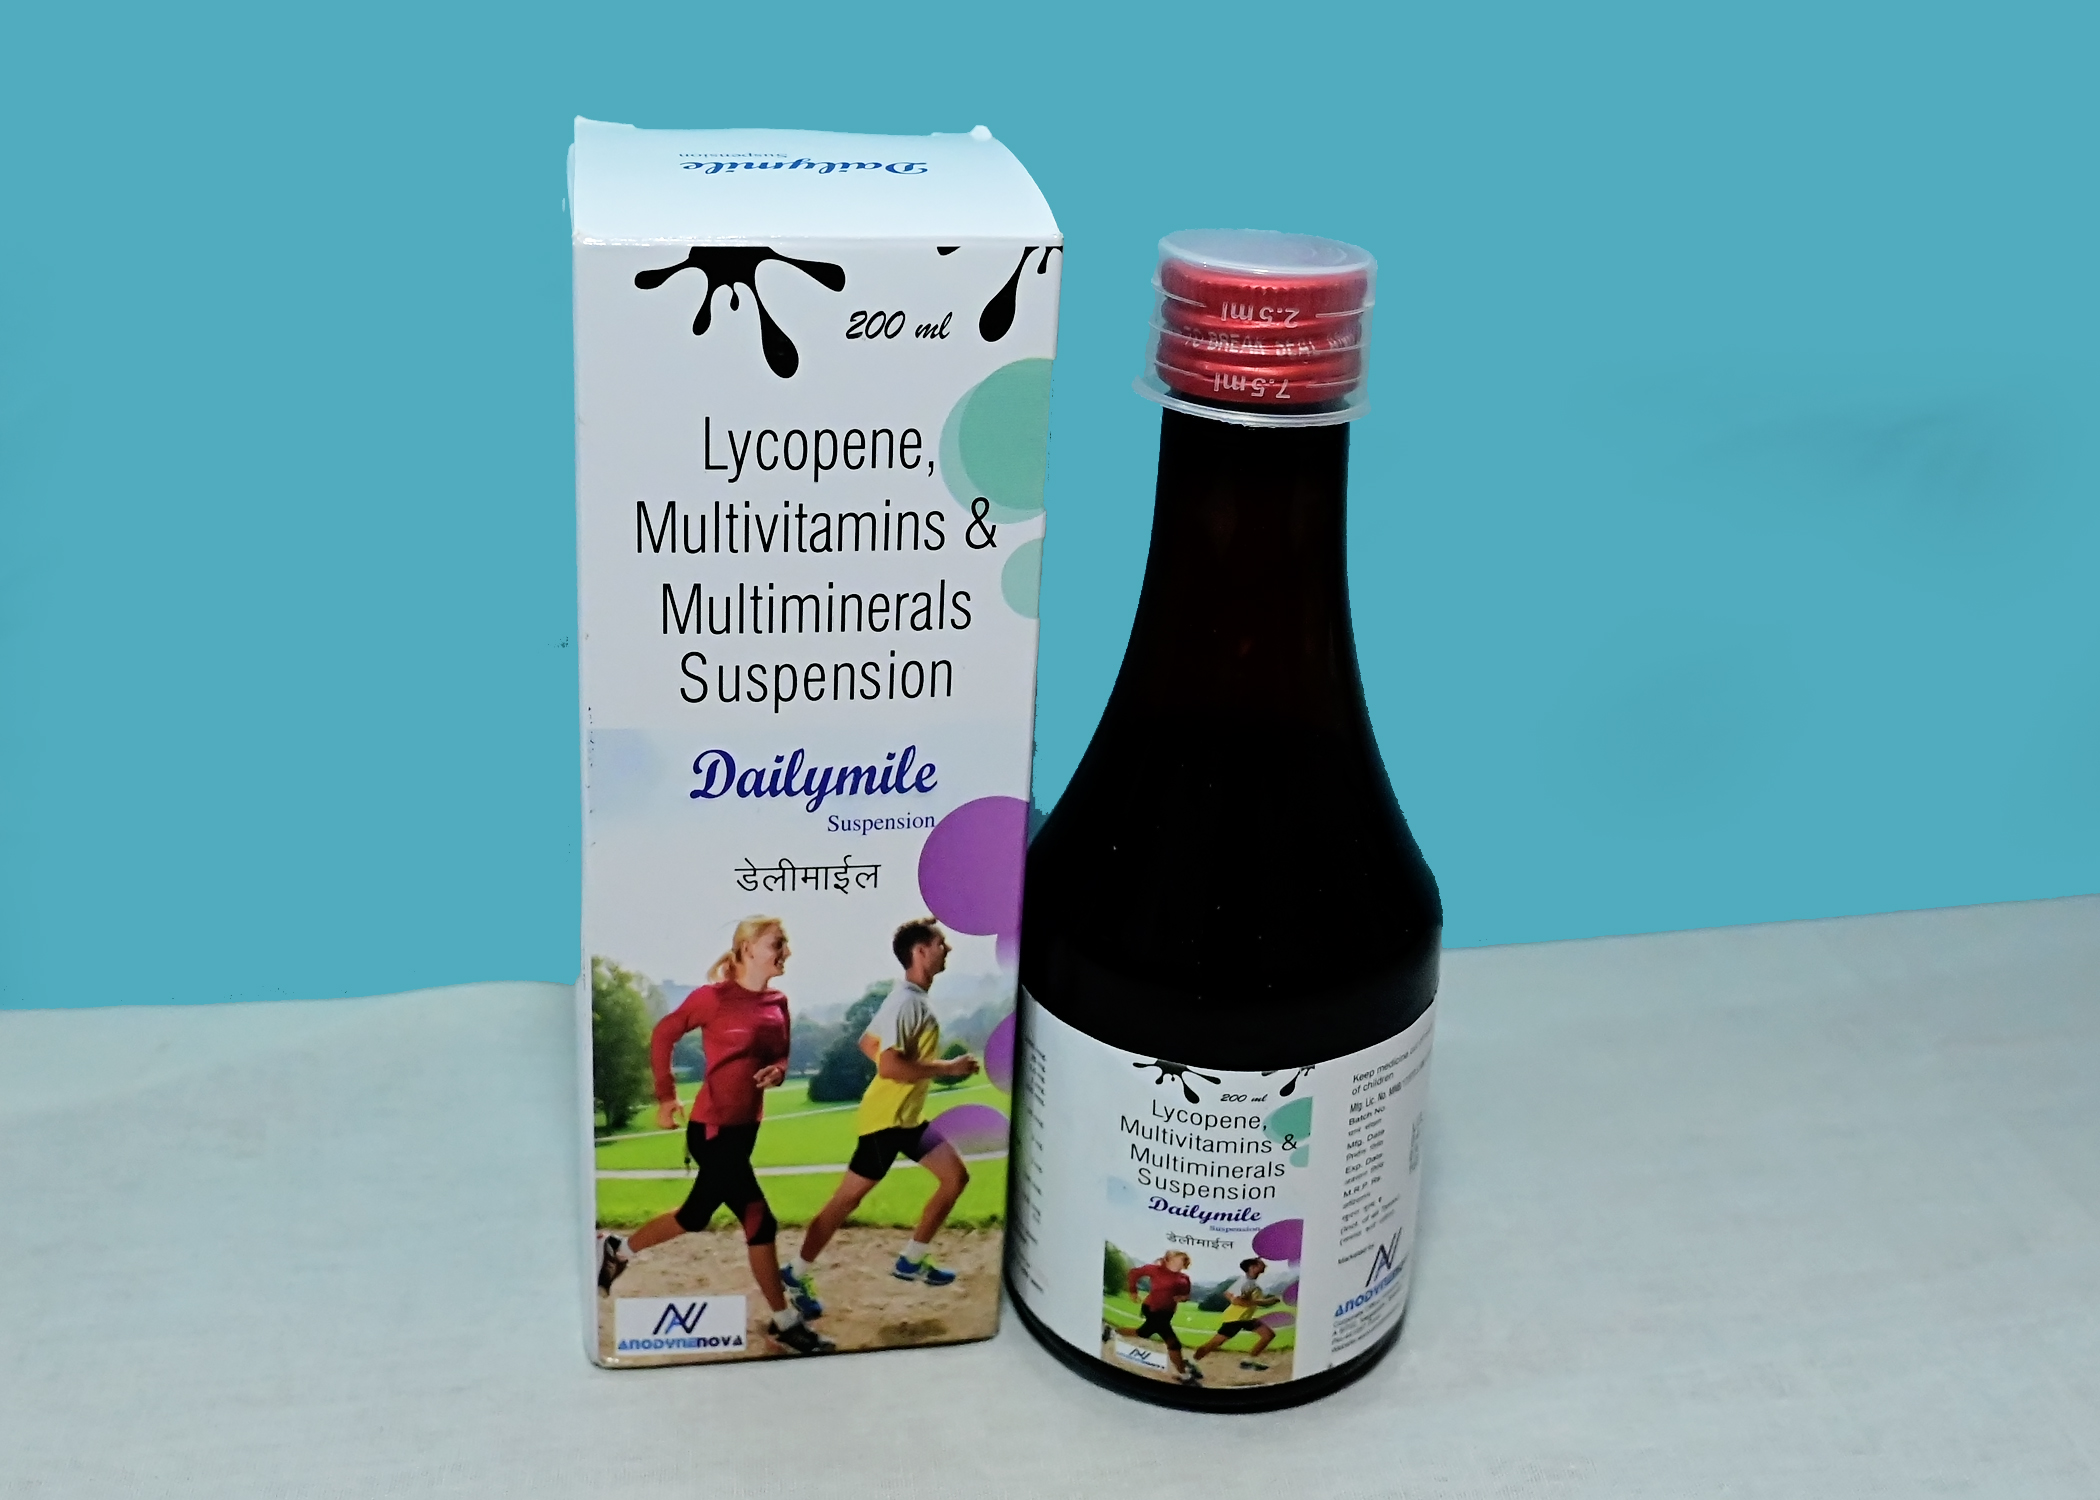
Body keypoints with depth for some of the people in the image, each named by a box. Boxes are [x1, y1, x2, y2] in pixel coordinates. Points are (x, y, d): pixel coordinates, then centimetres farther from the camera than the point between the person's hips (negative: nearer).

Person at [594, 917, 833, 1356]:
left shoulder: (778, 1003, 6)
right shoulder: (715, 996, -14)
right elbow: (663, 1034, -4)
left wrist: (777, 1071, -6)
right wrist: (666, 1096, -6)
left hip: (745, 1126, 8)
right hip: (712, 1128, -8)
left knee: (697, 1214, 21)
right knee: (760, 1221, -5)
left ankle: (615, 1251, 42)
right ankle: (786, 1322, 7)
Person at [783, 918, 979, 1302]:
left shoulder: (915, 999, 9)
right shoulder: (905, 1002, -22)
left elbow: (867, 1042, 19)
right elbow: (889, 1066, -30)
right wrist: (948, 1067, -23)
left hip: (908, 1116, 10)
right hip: (885, 1119, -10)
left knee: (956, 1176, 7)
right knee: (847, 1198, -2)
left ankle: (912, 1261, 15)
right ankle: (797, 1275, 10)